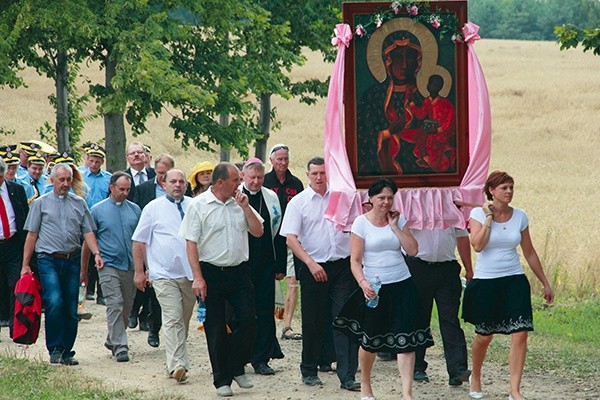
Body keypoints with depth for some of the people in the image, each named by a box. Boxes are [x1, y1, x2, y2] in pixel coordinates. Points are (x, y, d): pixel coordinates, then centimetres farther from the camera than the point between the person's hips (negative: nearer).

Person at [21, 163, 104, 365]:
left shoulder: (79, 203, 12)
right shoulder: (41, 203, 6)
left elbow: (88, 232, 8)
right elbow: (32, 235, 6)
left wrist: (96, 253, -9)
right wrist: (25, 265, 2)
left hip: (72, 261, 3)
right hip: (49, 260, -3)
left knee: (71, 309, 4)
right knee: (54, 302, -19)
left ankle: (66, 352, 13)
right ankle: (55, 349, -9)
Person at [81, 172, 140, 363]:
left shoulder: (135, 209, 9)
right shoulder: (98, 210, 1)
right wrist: (84, 269, 6)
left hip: (130, 266, 4)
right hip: (108, 266, -3)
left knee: (126, 308, 9)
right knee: (115, 305, -13)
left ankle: (112, 340, 27)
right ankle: (119, 346, -15)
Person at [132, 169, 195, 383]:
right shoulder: (153, 208, 2)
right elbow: (139, 241, 5)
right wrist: (140, 271, 1)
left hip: (190, 274, 4)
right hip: (164, 274, -4)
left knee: (184, 320, 10)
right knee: (173, 319, -15)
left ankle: (175, 360, 21)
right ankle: (177, 364, -23)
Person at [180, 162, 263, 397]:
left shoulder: (239, 203, 9)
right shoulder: (199, 205, -5)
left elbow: (258, 232, 8)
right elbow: (191, 243, -7)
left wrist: (245, 207, -5)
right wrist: (198, 277, -14)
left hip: (239, 271, 4)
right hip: (212, 273, -4)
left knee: (248, 321, -4)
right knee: (216, 328, 3)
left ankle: (236, 369, 16)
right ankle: (221, 379, 12)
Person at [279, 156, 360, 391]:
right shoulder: (298, 202, 0)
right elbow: (290, 239, -6)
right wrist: (311, 264, -16)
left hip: (342, 265, 1)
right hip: (314, 268, -1)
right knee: (313, 322, 6)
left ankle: (347, 376, -5)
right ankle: (309, 371, 22)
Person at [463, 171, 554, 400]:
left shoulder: (520, 216, 4)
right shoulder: (479, 213, -5)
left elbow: (529, 253, 12)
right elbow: (477, 245, -20)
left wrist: (545, 284, 14)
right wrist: (489, 218, -15)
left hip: (514, 280, 2)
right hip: (486, 282, -2)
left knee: (520, 334, -11)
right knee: (484, 336, 8)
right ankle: (475, 377, 36)